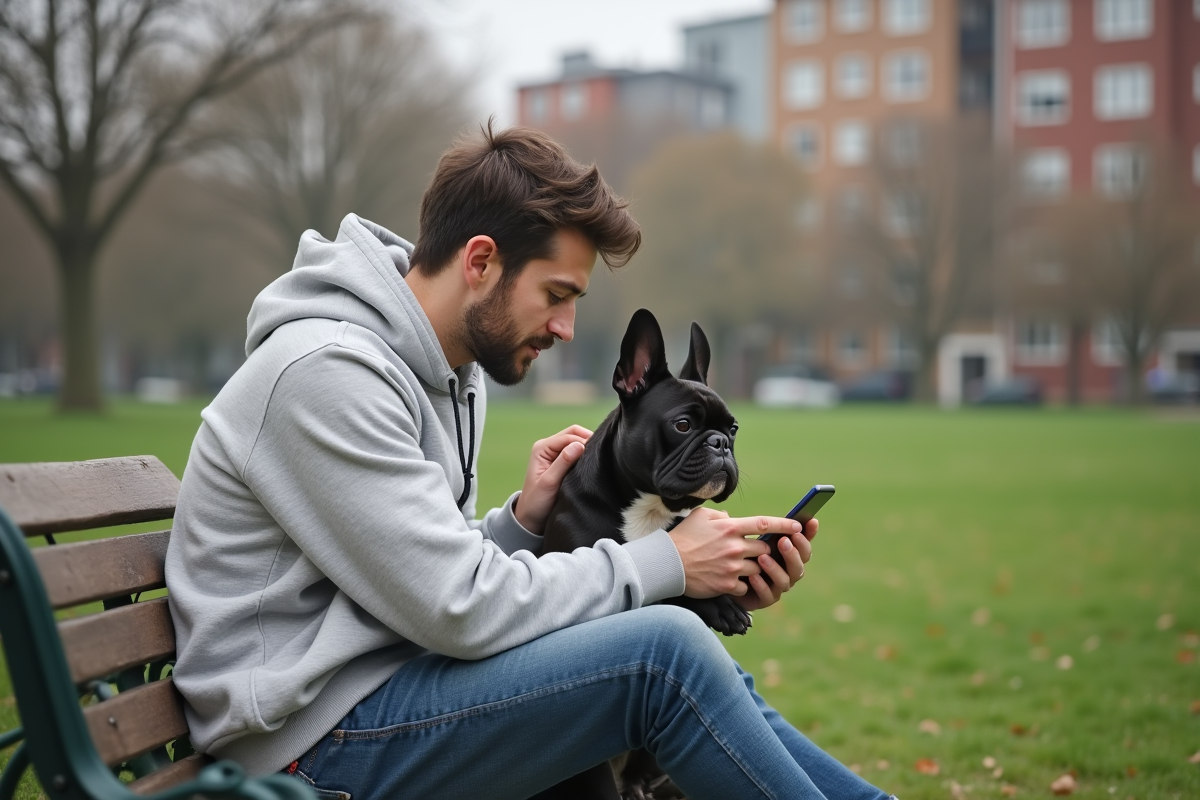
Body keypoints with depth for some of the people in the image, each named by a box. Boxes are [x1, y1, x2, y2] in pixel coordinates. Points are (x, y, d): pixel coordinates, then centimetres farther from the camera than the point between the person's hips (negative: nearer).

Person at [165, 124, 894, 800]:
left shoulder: (453, 372, 11)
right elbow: (459, 609, -23)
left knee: (692, 663, -1)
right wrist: (665, 563, -15)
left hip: (391, 670, 9)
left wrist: (522, 523, -5)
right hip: (316, 738, -9)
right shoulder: (326, 372, -20)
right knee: (664, 649, -21)